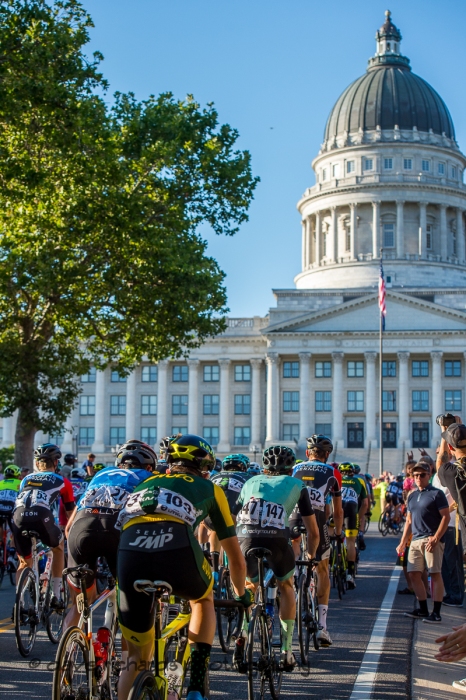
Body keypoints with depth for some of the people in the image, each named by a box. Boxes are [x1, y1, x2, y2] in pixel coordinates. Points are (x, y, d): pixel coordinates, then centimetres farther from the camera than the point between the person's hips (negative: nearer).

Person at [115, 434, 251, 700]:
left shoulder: (145, 484, 37)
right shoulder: (209, 489, 30)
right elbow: (237, 559, 36)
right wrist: (242, 594, 54)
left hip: (130, 554, 2)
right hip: (178, 552, -2)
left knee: (137, 657, 21)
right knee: (204, 598, 34)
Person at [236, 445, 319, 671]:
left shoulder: (251, 482, 32)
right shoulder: (296, 485, 26)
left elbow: (231, 521, 36)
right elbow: (313, 531, 30)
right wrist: (311, 554, 47)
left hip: (245, 540, 2)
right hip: (277, 540, -2)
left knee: (250, 585, 30)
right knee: (286, 585, 27)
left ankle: (241, 636, 7)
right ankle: (286, 651, 22)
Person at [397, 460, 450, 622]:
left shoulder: (436, 494, -3)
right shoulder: (412, 496, 18)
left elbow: (446, 517, -9)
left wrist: (436, 537, -18)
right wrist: (403, 542, 18)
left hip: (431, 539, -7)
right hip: (416, 540, 7)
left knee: (435, 573, -8)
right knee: (414, 574, 6)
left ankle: (436, 613, -7)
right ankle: (423, 609, 16)